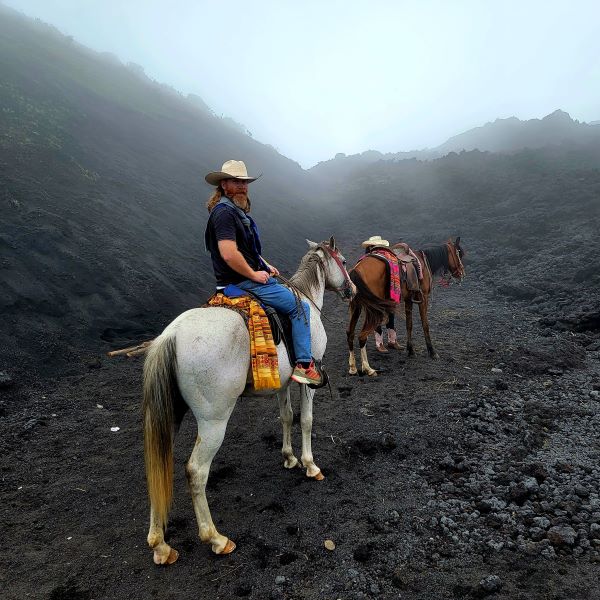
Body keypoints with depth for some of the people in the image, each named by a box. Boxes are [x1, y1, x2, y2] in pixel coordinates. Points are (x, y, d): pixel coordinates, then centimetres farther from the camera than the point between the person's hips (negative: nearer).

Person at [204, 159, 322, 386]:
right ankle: (304, 365, -7)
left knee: (293, 295, 24)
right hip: (244, 281, -11)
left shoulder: (236, 210, 17)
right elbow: (229, 254, -29)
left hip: (248, 278, 11)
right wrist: (254, 274, -18)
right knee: (300, 306, -9)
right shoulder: (224, 212, -18)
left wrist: (265, 266, 15)